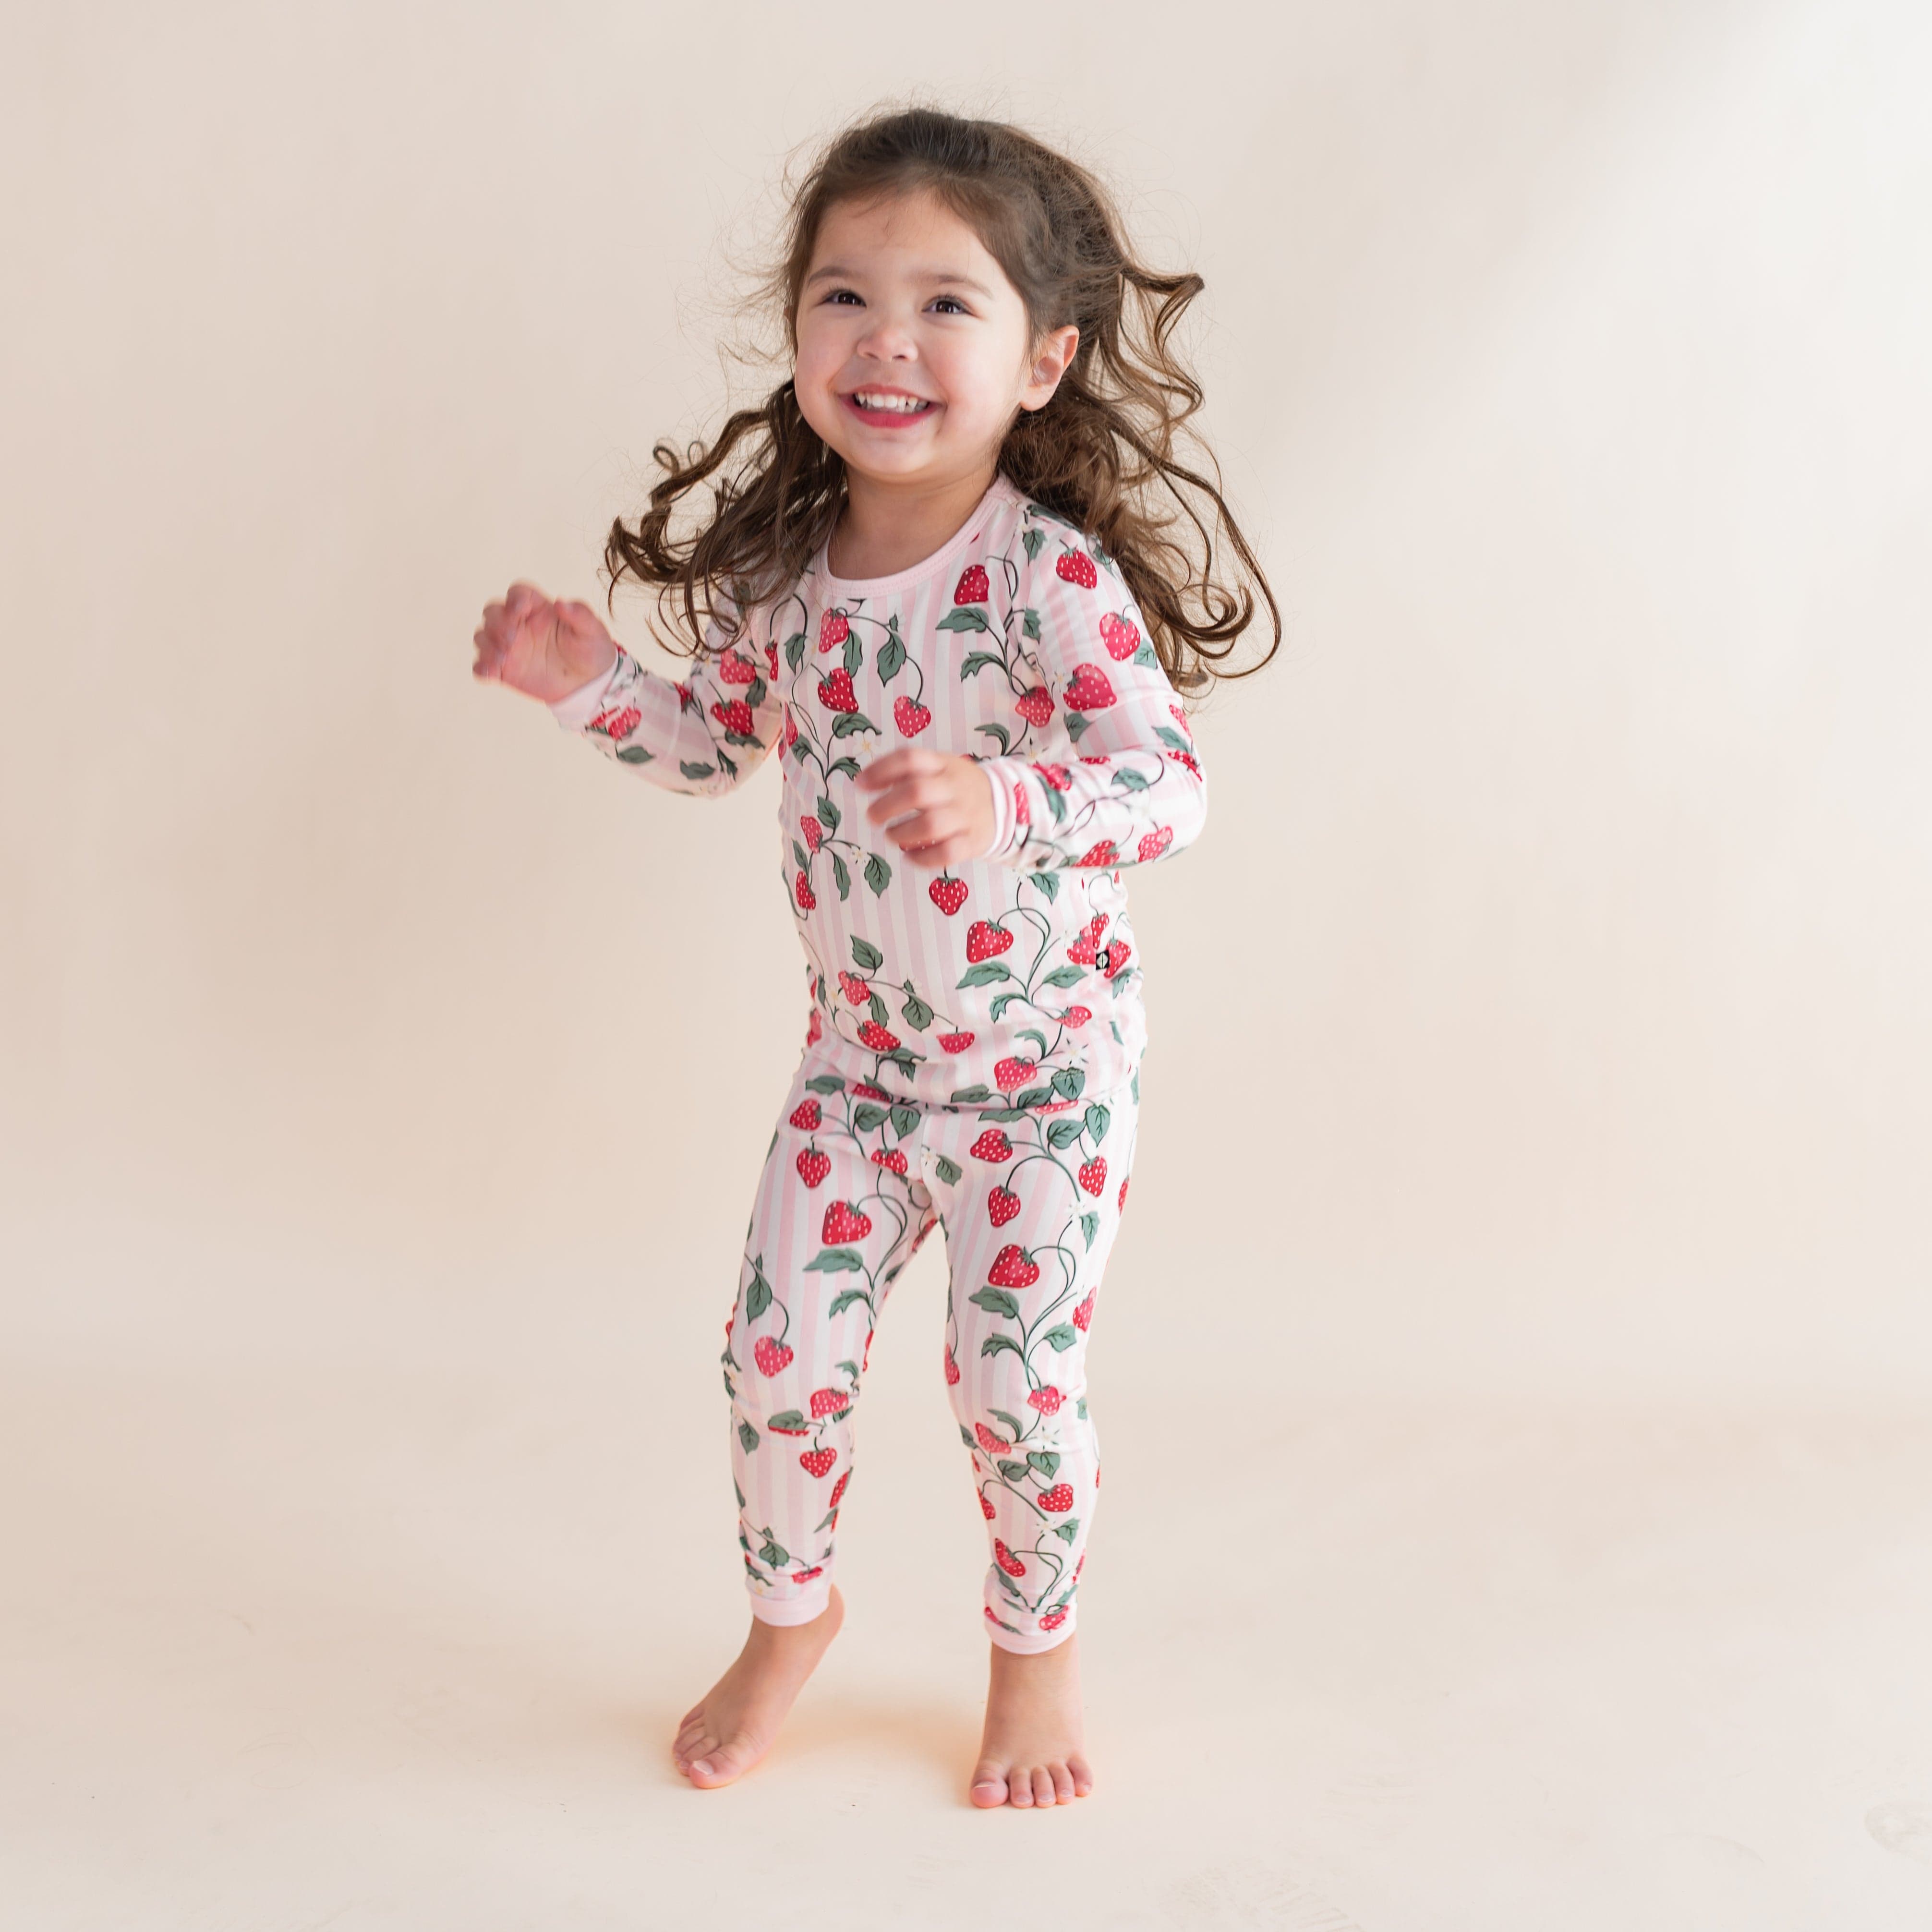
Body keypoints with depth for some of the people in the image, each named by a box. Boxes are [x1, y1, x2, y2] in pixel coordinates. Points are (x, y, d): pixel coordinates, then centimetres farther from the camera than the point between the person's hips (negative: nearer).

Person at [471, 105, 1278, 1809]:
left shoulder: (1052, 573, -23)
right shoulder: (777, 563, -6)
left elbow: (1171, 779, -32)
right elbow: (723, 743, 11)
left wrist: (1002, 802, -49)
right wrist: (593, 683, -5)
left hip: (1051, 1053, -4)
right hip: (861, 1048, 5)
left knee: (1018, 1376, 0)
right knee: (782, 1349, 5)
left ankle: (1039, 1648, 30)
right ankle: (790, 1616, 34)